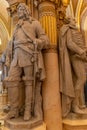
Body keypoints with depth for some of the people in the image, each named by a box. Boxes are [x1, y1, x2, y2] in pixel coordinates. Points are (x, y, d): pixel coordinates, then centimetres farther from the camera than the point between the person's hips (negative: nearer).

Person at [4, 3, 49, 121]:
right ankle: (14, 110, 3)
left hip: (30, 55, -5)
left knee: (29, 82, -5)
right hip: (17, 56, 5)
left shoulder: (35, 23, 13)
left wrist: (34, 42, -13)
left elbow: (45, 41, 6)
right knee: (11, 81, -7)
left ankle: (28, 110, 4)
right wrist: (13, 57, 21)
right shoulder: (17, 27, 30)